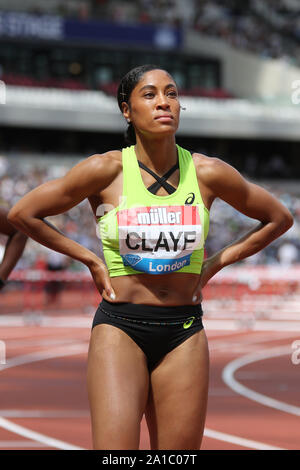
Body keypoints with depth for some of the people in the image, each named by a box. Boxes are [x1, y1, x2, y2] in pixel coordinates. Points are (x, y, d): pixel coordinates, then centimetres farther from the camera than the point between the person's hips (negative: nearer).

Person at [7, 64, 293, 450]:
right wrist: (89, 259, 3)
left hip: (185, 332, 2)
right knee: (115, 452, -16)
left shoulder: (207, 173, 0)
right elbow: (22, 214, 3)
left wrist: (216, 263, 9)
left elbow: (279, 218, 15)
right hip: (120, 329, -2)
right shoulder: (106, 170, -5)